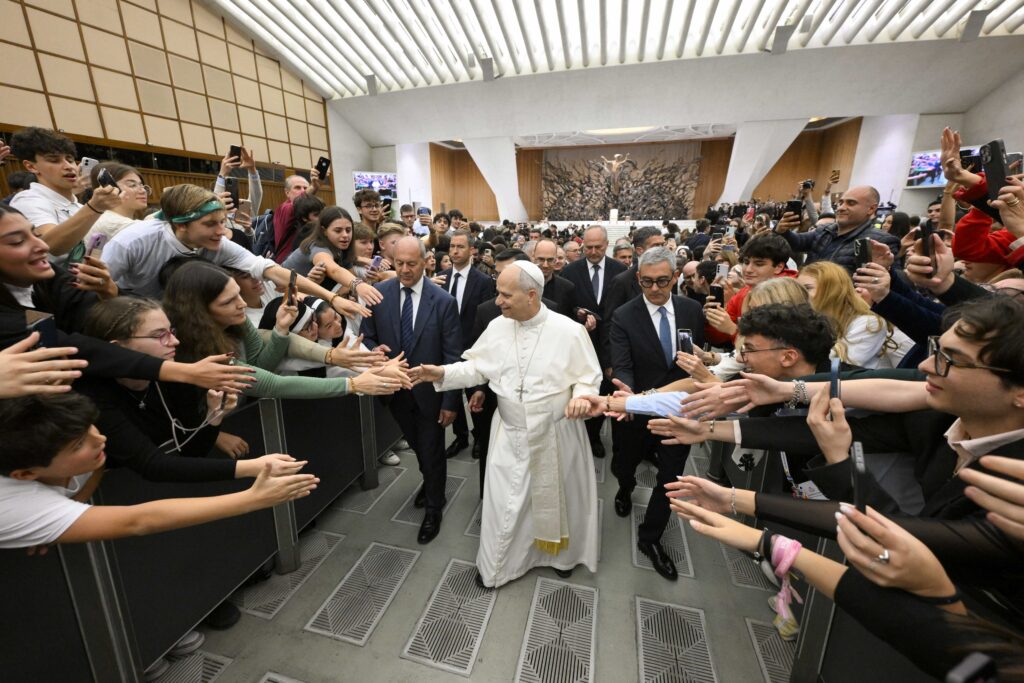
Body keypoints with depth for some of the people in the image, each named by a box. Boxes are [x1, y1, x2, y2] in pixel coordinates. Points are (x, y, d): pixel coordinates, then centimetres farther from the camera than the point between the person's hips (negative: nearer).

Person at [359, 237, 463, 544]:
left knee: (432, 452, 13)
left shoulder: (444, 301, -16)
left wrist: (450, 402, -13)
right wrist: (374, 350, -22)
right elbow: (367, 337, 2)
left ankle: (433, 509, 38)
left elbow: (452, 356, -13)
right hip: (395, 389, 4)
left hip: (430, 391, -3)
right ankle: (431, 483, 55)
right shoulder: (379, 293, -7)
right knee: (418, 447, 25)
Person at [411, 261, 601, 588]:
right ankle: (495, 565, 39)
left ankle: (560, 554, 51)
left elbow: (588, 376, -8)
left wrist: (581, 396, -28)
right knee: (503, 501, 11)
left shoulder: (569, 331, -16)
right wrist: (443, 373, -14)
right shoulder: (497, 327, -6)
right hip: (510, 434, 2)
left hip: (556, 434, -1)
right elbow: (477, 367, 0)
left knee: (556, 497, 21)